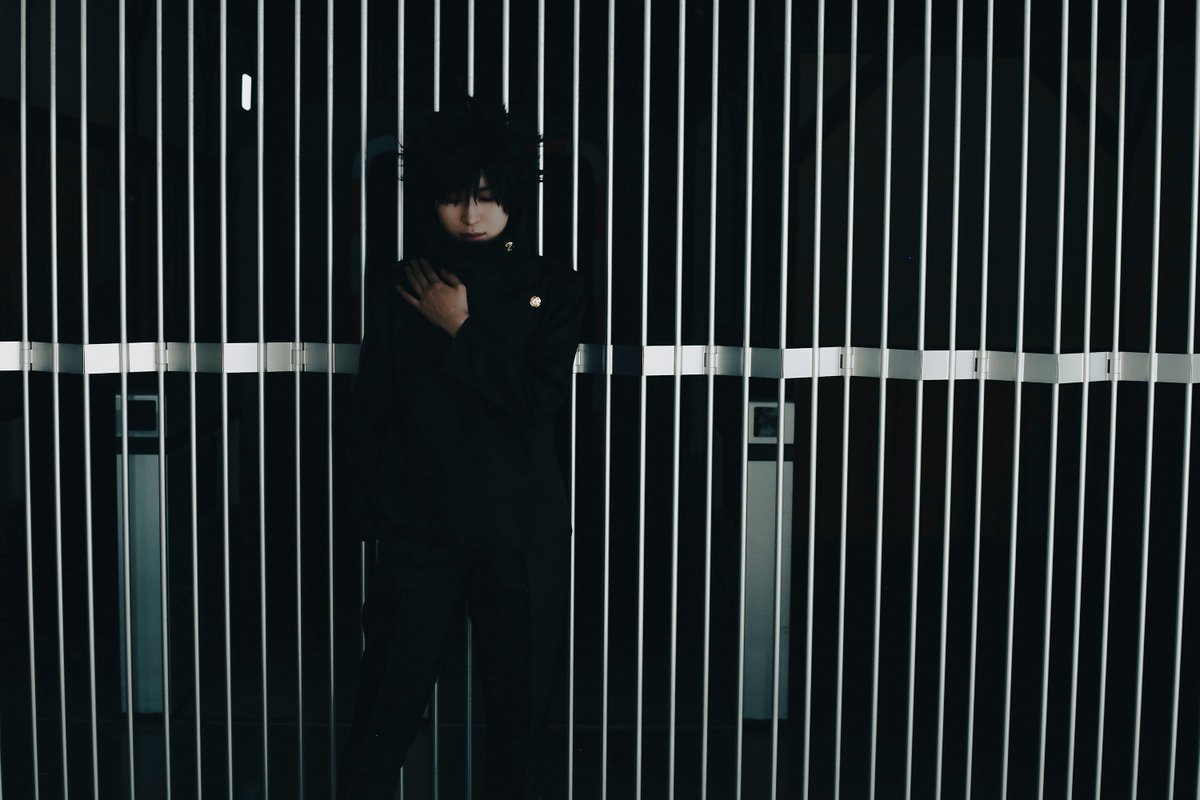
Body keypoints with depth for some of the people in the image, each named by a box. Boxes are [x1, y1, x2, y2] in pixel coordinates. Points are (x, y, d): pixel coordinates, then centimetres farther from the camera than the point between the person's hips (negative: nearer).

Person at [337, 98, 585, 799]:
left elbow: (542, 398, -11)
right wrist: (372, 510, 1)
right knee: (386, 712, 1)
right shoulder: (399, 289, 5)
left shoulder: (553, 287, 2)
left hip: (524, 533, 0)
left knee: (521, 710, 9)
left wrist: (462, 331, -10)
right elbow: (373, 412, 6)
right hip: (421, 529, 0)